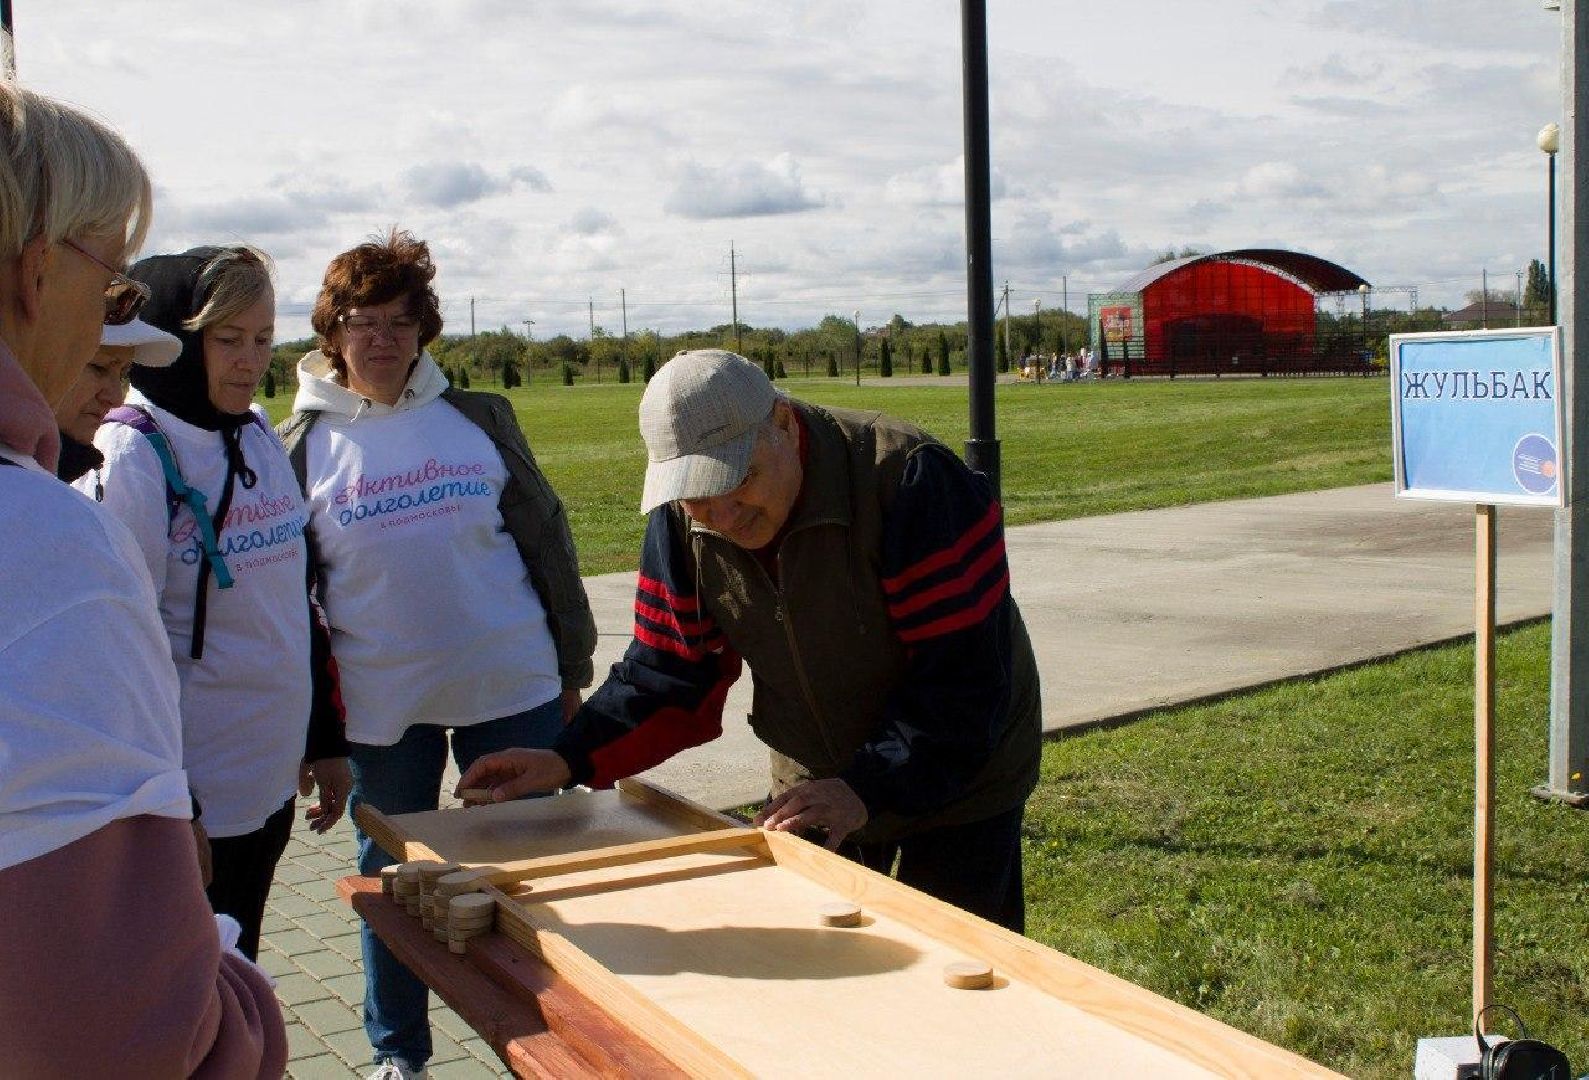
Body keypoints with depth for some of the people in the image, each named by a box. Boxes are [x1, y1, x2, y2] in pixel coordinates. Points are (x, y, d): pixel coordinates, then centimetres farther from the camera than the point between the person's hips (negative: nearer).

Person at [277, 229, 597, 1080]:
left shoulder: (478, 418, 1)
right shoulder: (299, 445, 0)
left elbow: (545, 540, 5)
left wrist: (571, 669, 5)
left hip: (512, 689, 0)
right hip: (381, 706, 0)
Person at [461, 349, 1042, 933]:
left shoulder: (909, 480, -29)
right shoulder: (682, 522, -11)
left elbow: (967, 671, -28)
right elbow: (668, 671, -4)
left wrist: (869, 788, -33)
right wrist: (569, 760, -18)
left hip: (960, 783, -4)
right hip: (811, 785, 5)